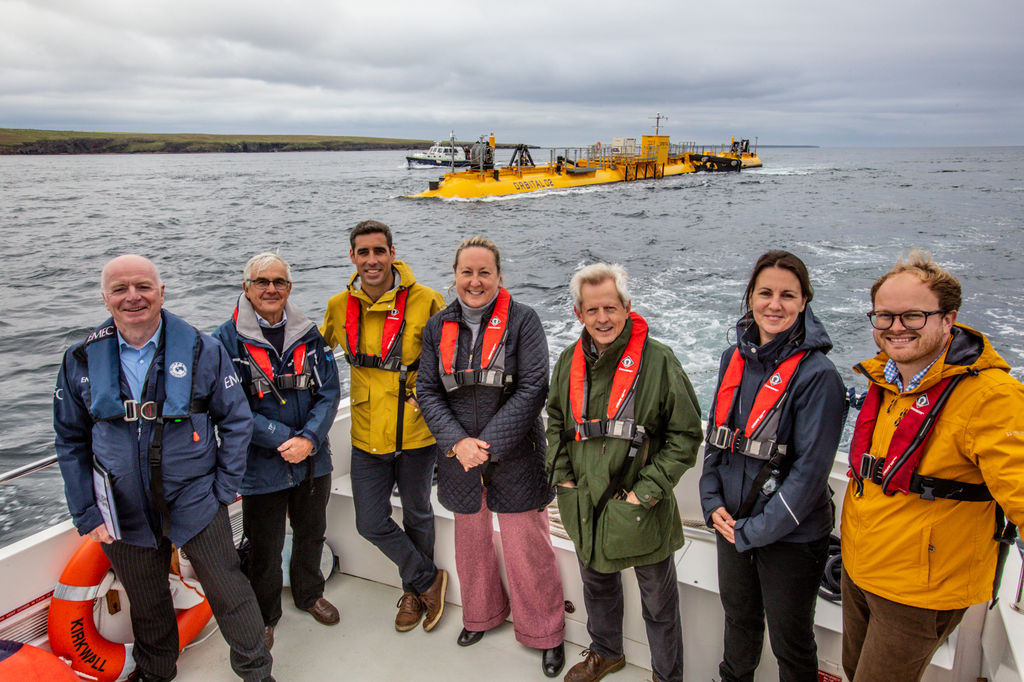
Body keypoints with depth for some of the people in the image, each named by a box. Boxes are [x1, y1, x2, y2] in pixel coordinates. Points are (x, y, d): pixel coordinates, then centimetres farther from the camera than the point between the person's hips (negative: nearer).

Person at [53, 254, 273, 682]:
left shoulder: (201, 351, -10)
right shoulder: (82, 360, -3)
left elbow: (235, 420, -2)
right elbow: (71, 441, 5)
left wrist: (224, 487, -5)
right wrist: (86, 513, 1)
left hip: (195, 503, -2)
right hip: (124, 514, 2)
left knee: (228, 594, 9)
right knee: (147, 606, 22)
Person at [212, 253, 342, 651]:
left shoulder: (308, 335, 1)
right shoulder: (226, 341, -10)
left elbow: (329, 392, -3)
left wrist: (309, 439, -18)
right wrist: (285, 438, -21)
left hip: (313, 461, 4)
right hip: (261, 467, -3)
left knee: (311, 534, 22)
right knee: (264, 549, 12)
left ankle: (309, 594, 48)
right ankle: (264, 616, 38)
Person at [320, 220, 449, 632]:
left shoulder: (425, 301, -13)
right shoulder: (340, 306, -1)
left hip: (414, 432, -3)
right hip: (367, 435, 3)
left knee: (417, 515, 16)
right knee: (371, 523, 6)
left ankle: (414, 590, 42)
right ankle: (428, 579, 30)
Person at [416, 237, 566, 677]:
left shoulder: (522, 320, -8)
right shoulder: (439, 326, 4)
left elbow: (532, 389, -14)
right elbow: (428, 391, 1)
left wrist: (489, 443, -18)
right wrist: (457, 442, -13)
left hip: (515, 456, -4)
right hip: (459, 457, 4)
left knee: (526, 548, 5)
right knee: (470, 539, 21)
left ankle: (545, 633, 28)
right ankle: (481, 613, 46)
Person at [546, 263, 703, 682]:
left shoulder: (658, 361, -17)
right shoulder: (571, 361, -1)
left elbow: (686, 435, -12)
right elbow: (556, 421, 14)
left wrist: (647, 491, -16)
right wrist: (562, 475, 3)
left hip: (641, 512, -5)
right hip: (584, 506, 5)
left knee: (658, 601, 14)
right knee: (597, 585, 26)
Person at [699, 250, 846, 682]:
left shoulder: (817, 375, -17)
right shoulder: (734, 358, 1)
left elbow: (810, 470, -18)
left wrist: (755, 531, -15)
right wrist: (713, 503, -2)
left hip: (790, 536, -5)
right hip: (731, 523, 5)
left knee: (791, 643, 14)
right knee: (738, 618, 26)